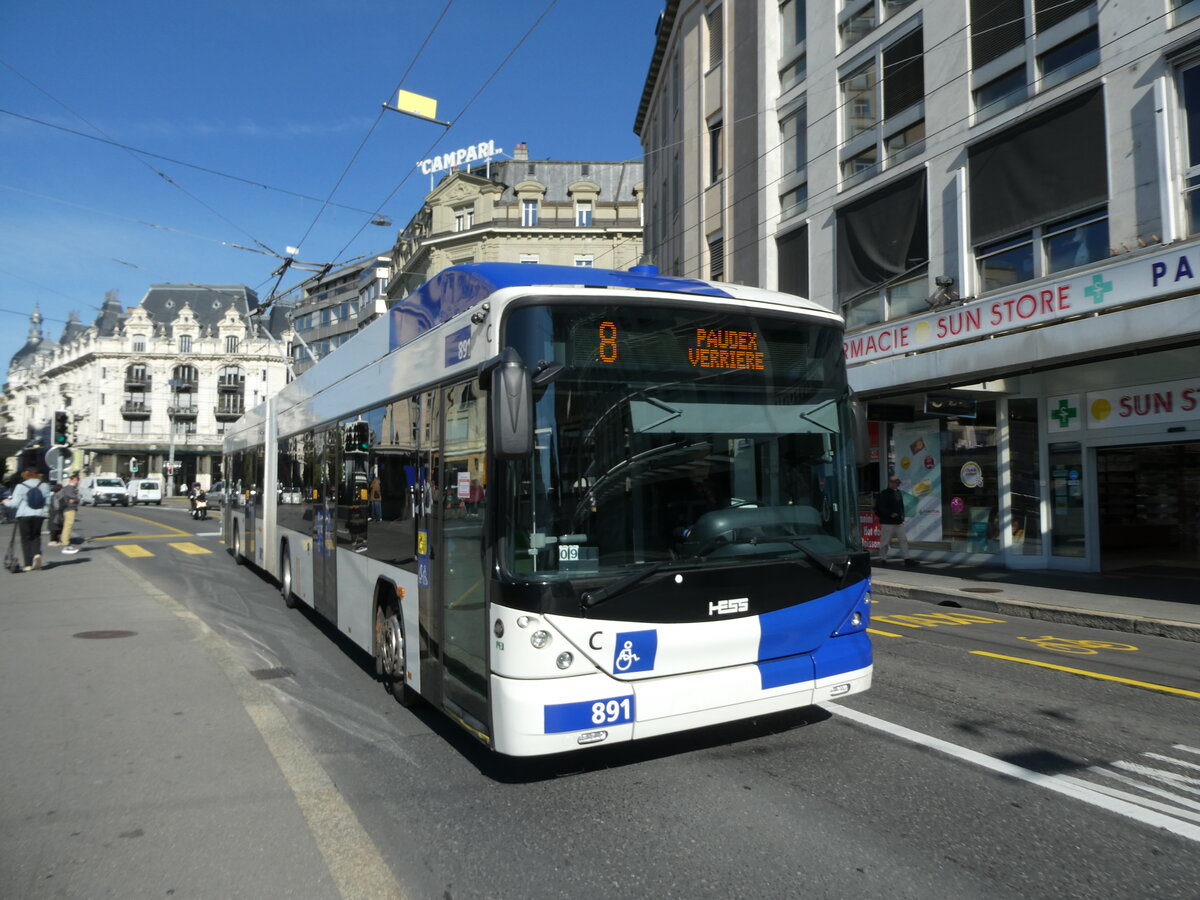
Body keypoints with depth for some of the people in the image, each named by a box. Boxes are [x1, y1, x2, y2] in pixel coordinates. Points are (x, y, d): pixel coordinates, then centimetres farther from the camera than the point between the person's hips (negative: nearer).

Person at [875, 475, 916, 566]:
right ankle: (882, 558, 13)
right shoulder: (884, 494, -9)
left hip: (899, 522, 7)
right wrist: (891, 514, -23)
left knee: (903, 540, 3)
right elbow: (881, 508, -15)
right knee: (885, 541, 1)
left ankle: (907, 559, 4)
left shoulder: (899, 493, 14)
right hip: (887, 522, -7)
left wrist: (902, 516, 9)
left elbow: (901, 506, 21)